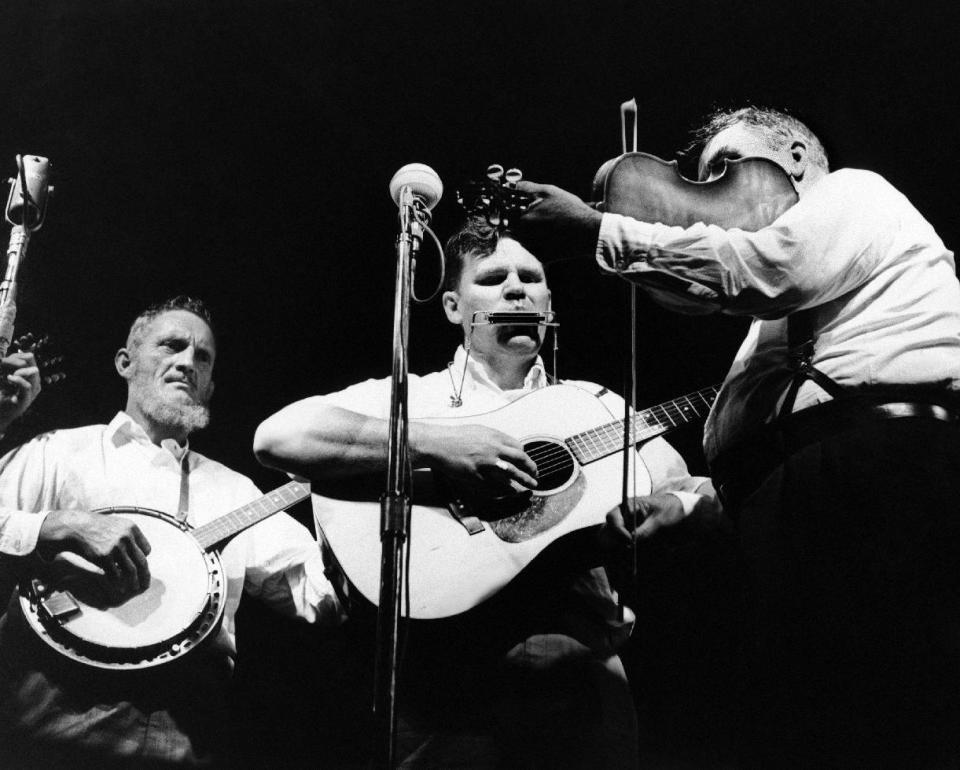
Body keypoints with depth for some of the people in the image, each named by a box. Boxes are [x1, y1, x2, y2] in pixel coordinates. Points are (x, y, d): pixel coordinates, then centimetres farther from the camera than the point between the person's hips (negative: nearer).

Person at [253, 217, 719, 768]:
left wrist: (669, 506, -12)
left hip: (586, 678, 3)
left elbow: (702, 498, 13)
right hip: (451, 684, -3)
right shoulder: (407, 396, 7)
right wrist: (431, 444, -17)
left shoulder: (596, 406, 18)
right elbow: (277, 436, -9)